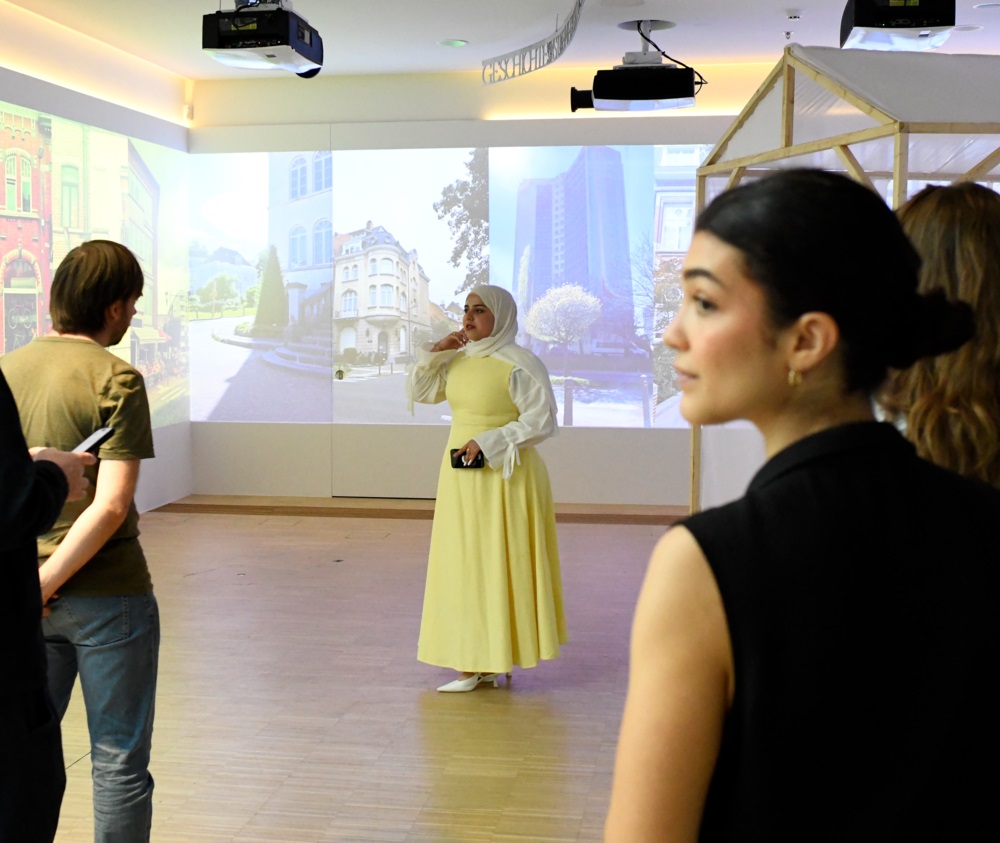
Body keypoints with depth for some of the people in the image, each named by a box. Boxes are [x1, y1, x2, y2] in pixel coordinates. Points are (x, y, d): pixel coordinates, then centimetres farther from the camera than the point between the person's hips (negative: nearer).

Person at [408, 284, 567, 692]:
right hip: (462, 479, 8)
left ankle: (495, 660, 8)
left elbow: (542, 420, -16)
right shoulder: (460, 359, 9)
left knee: (497, 566, -1)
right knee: (467, 566, 9)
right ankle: (478, 662, 17)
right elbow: (419, 392, 17)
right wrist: (434, 353, 2)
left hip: (504, 478, -8)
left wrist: (488, 442, -20)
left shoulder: (520, 365, -12)